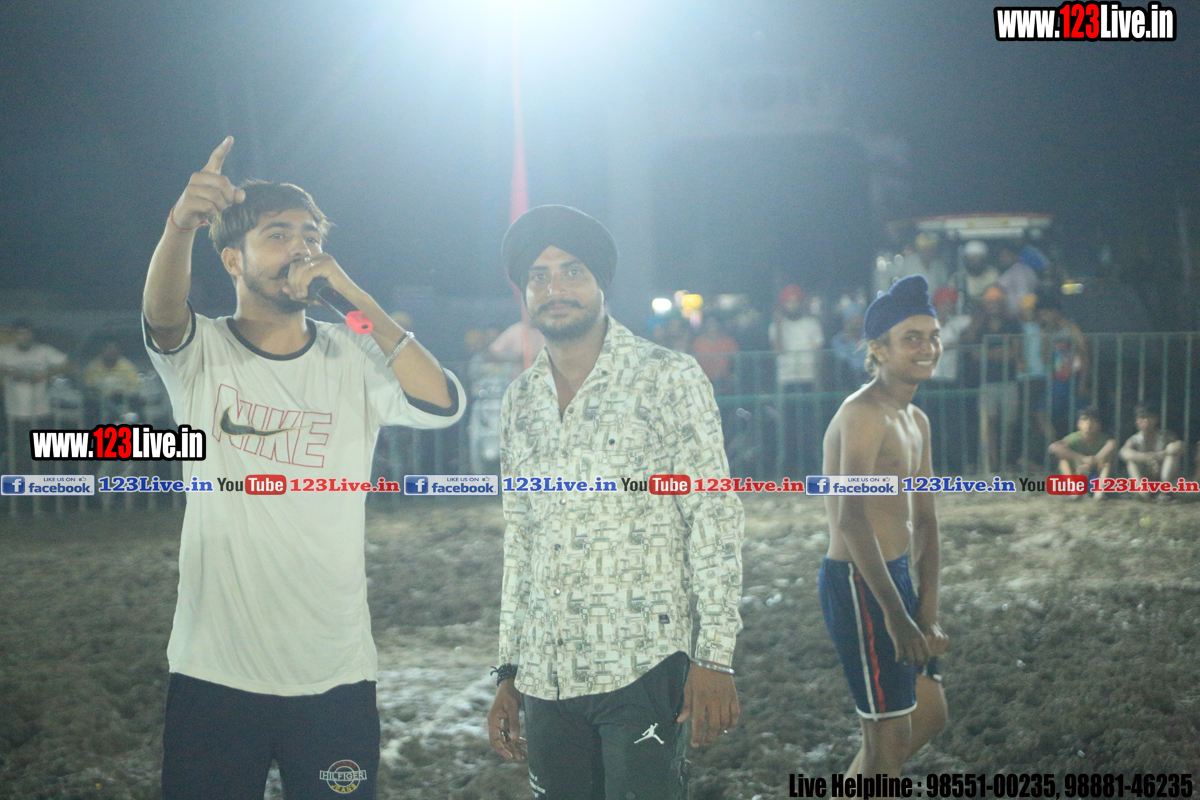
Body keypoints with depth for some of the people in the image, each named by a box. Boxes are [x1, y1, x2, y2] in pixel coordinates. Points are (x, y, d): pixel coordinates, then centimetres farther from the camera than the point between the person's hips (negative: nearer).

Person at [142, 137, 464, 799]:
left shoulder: (351, 359, 4)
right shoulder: (201, 354, 0)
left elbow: (442, 403, -13)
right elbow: (162, 312, -23)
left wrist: (354, 296, -15)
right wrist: (180, 226, -45)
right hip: (212, 673, -1)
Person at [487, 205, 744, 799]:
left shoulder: (669, 380, -2)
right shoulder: (521, 402, 13)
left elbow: (714, 518, -6)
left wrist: (714, 658, -12)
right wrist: (508, 674, 15)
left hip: (644, 666, -5)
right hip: (546, 678, 5)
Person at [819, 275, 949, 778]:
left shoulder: (917, 422, 14)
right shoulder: (863, 414, -17)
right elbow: (852, 518, -28)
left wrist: (928, 613, 9)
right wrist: (896, 617, -33)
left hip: (895, 577, 10)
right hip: (857, 584, -10)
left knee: (930, 714, 20)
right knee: (890, 736, -4)